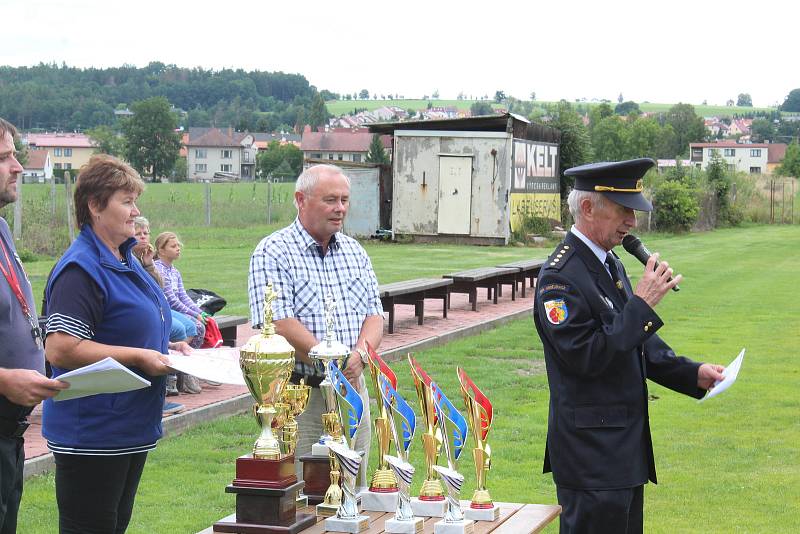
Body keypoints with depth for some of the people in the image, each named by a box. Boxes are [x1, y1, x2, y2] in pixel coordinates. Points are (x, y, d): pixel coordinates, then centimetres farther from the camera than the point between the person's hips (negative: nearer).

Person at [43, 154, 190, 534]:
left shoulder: (125, 260, 13)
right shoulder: (81, 269, -18)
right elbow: (60, 349, -27)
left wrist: (165, 347, 10)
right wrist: (138, 356, -23)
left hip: (131, 429, 10)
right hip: (91, 437, -10)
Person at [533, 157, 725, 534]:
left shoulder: (610, 263, 12)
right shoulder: (560, 277, -18)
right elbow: (585, 358, -25)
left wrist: (692, 374, 6)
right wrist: (642, 303, -23)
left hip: (626, 446, 10)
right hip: (589, 452, -10)